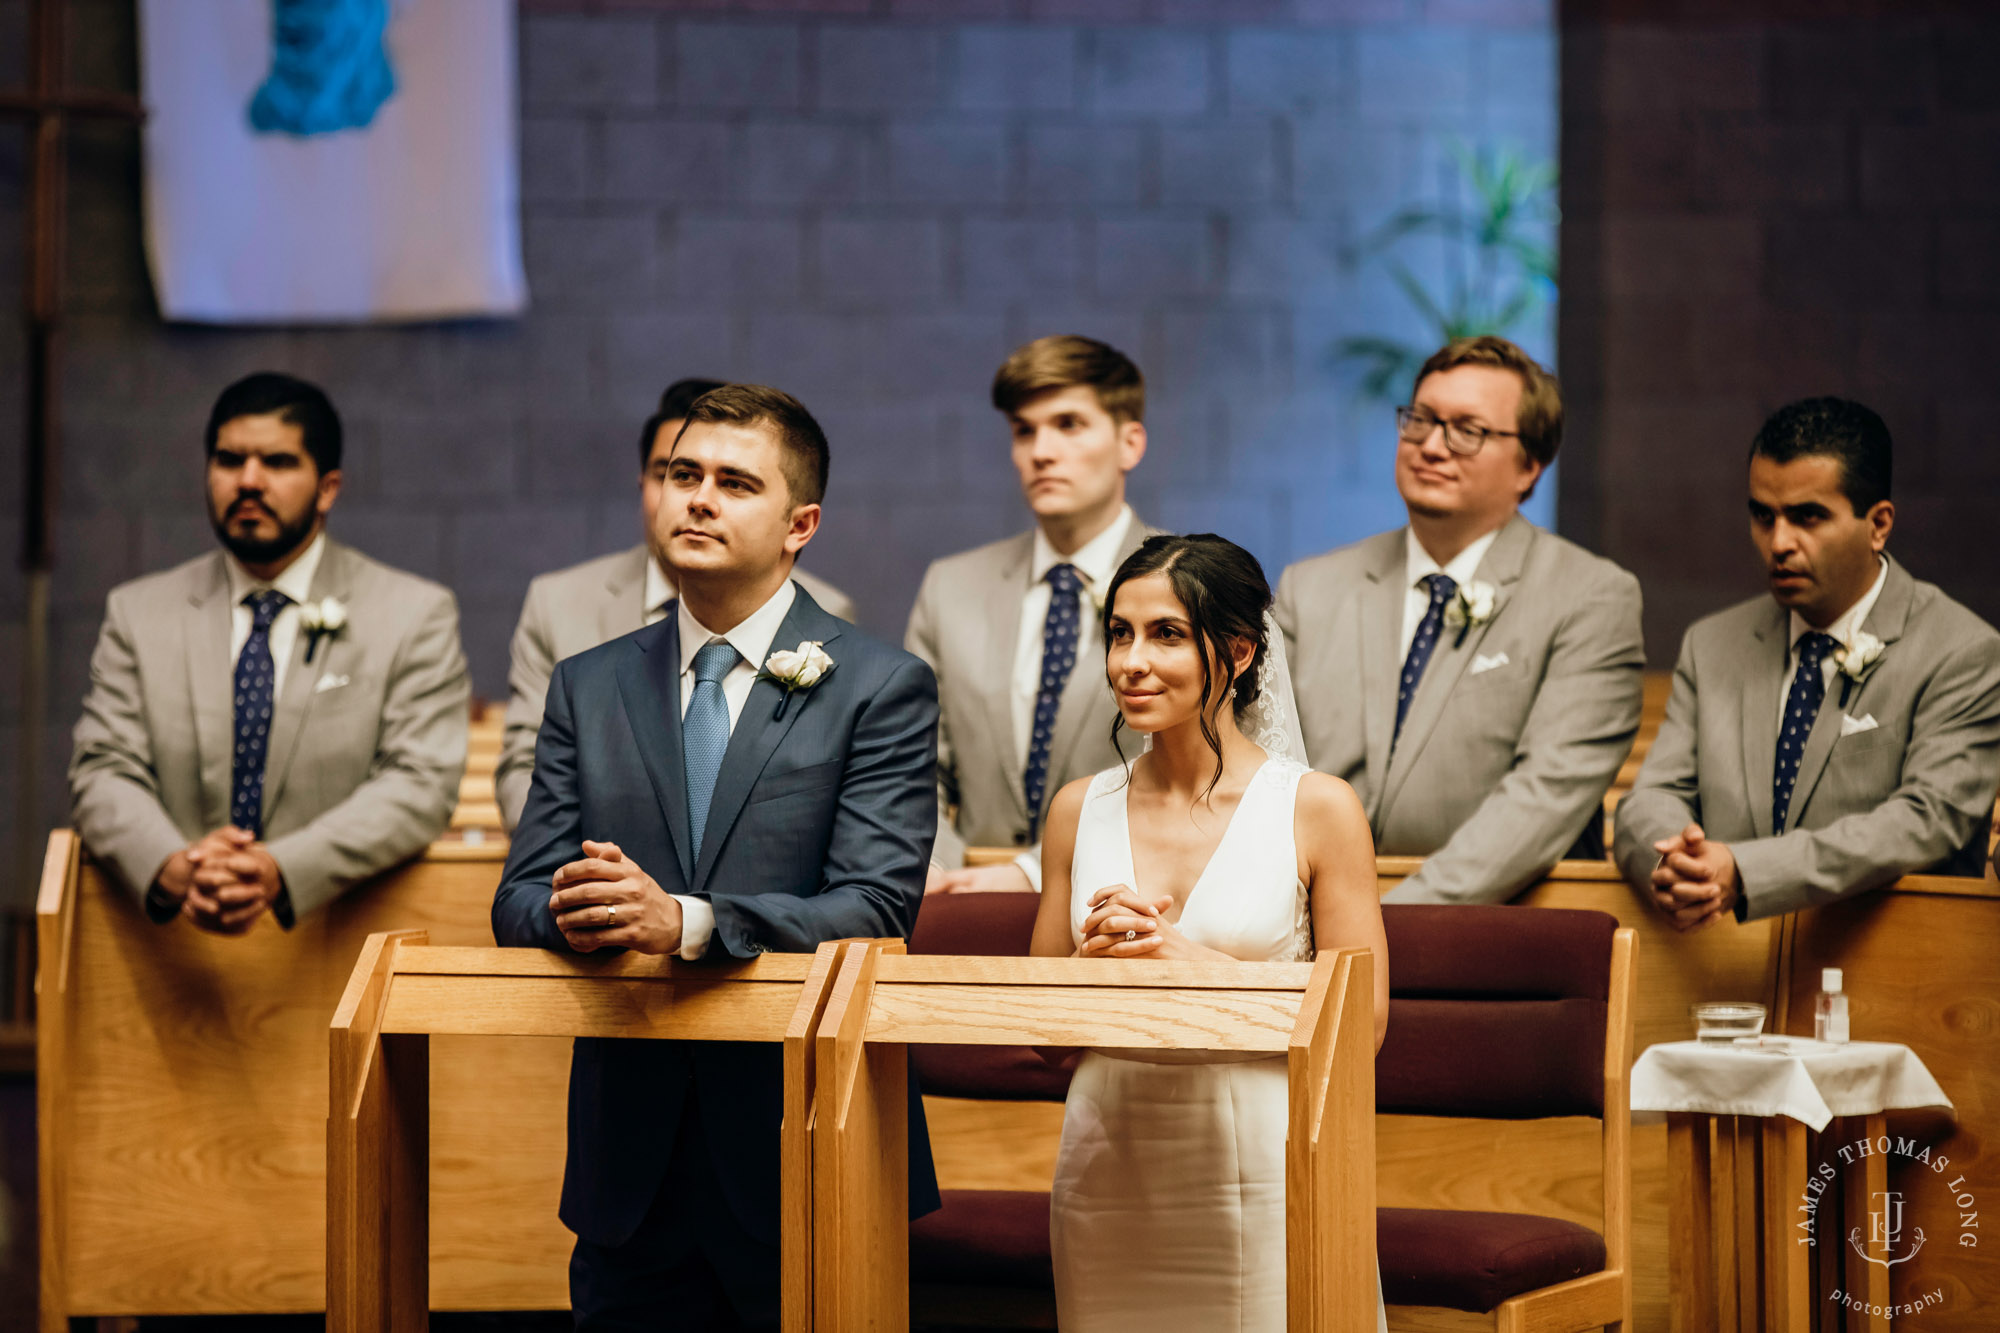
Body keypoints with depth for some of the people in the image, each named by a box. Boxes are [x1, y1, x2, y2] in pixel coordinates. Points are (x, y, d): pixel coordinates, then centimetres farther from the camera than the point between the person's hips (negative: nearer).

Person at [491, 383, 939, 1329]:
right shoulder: (587, 687, 12)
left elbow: (875, 909, -12)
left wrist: (682, 922, -26)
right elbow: (519, 899, 7)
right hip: (631, 1174, 3)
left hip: (809, 1166, -3)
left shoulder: (880, 690, -1)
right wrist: (569, 912, -18)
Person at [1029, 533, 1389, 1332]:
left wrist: (1191, 960, -14)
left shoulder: (1317, 809, -4)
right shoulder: (1079, 811, 8)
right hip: (1106, 1167, 3)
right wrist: (1094, 957, -8)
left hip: (1260, 1164, -3)